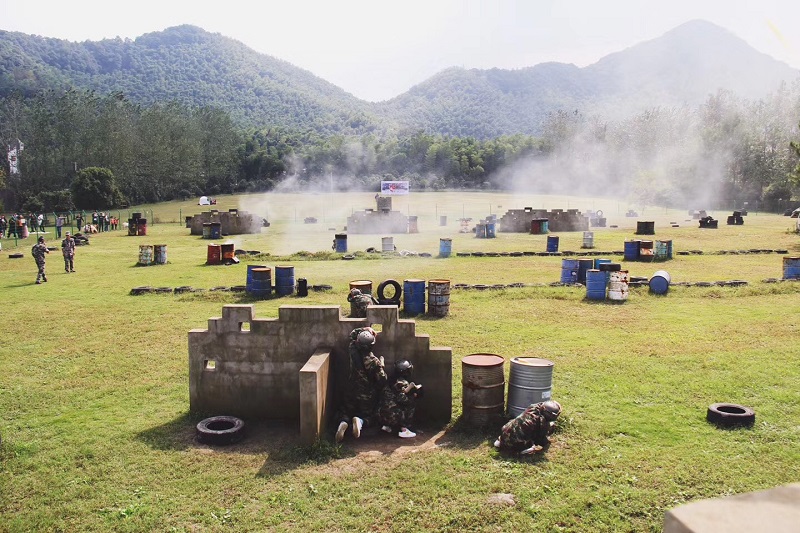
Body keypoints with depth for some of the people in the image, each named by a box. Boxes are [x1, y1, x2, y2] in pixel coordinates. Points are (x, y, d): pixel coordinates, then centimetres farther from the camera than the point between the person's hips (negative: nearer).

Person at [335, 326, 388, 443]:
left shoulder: (352, 353, -10)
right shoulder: (374, 362, -21)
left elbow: (352, 334, 9)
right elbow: (382, 381, -18)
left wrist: (364, 330, 1)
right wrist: (382, 365, -6)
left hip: (351, 394, 3)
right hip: (368, 397, -2)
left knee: (345, 412, 20)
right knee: (369, 416, 19)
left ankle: (343, 422, -15)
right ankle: (360, 421, -16)